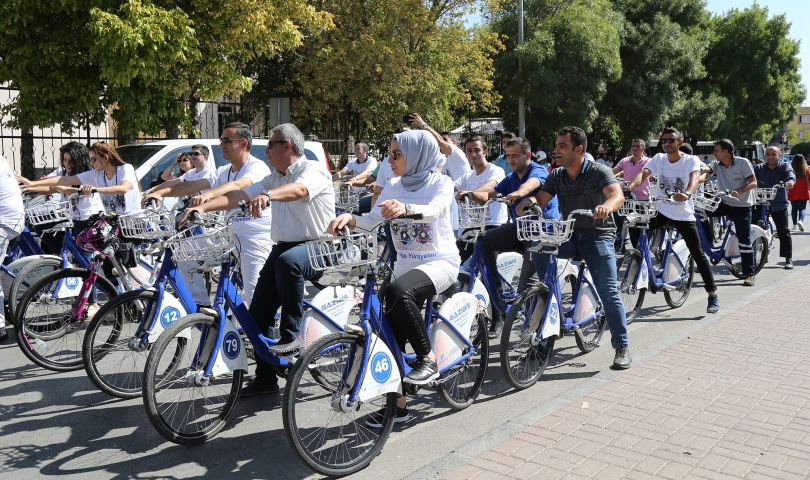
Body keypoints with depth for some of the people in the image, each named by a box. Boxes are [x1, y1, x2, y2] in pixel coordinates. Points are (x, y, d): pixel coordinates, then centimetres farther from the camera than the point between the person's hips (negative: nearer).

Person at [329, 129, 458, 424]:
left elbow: (436, 209, -29)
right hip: (406, 263, 6)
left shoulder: (441, 182, -7)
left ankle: (428, 359, -17)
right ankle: (397, 403, 12)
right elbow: (371, 220, -3)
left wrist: (406, 208, -50)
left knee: (397, 290, -35)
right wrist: (349, 218, -25)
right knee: (392, 335, -3)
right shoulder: (394, 187, 8)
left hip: (440, 262, -6)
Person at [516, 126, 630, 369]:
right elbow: (540, 199, -5)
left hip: (598, 235, -4)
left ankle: (622, 347, 0)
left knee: (608, 291, -12)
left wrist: (607, 206, -52)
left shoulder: (599, 171, -11)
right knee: (538, 250, -22)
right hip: (569, 234, 4)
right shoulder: (556, 176, 4)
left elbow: (617, 195, -28)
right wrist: (528, 200, -29)